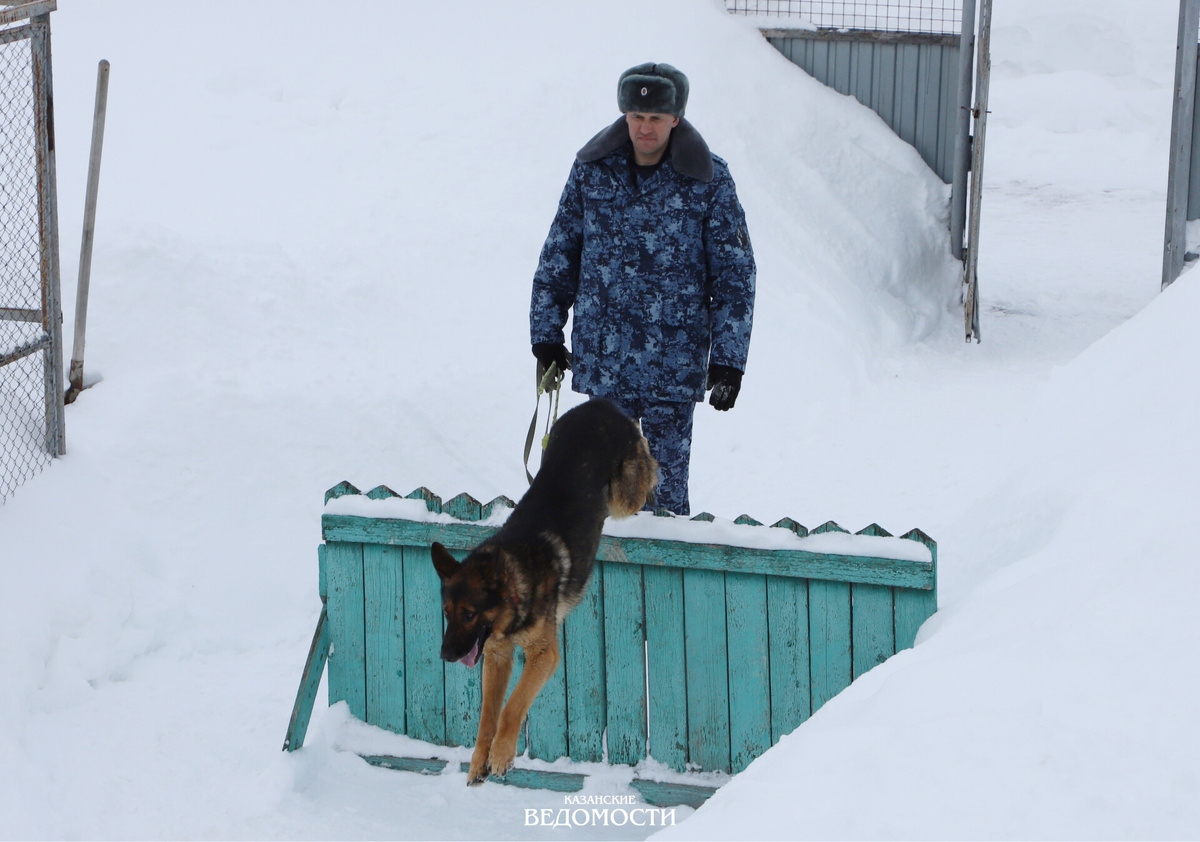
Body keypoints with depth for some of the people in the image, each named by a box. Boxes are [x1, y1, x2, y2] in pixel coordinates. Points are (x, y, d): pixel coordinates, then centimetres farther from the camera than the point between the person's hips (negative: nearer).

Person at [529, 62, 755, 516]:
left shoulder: (708, 181, -3)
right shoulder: (592, 171, 4)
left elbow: (735, 274, 0)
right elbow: (558, 257, 12)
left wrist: (727, 360, -4)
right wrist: (546, 337, 10)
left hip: (673, 367, -3)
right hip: (601, 361, 3)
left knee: (665, 489, -3)